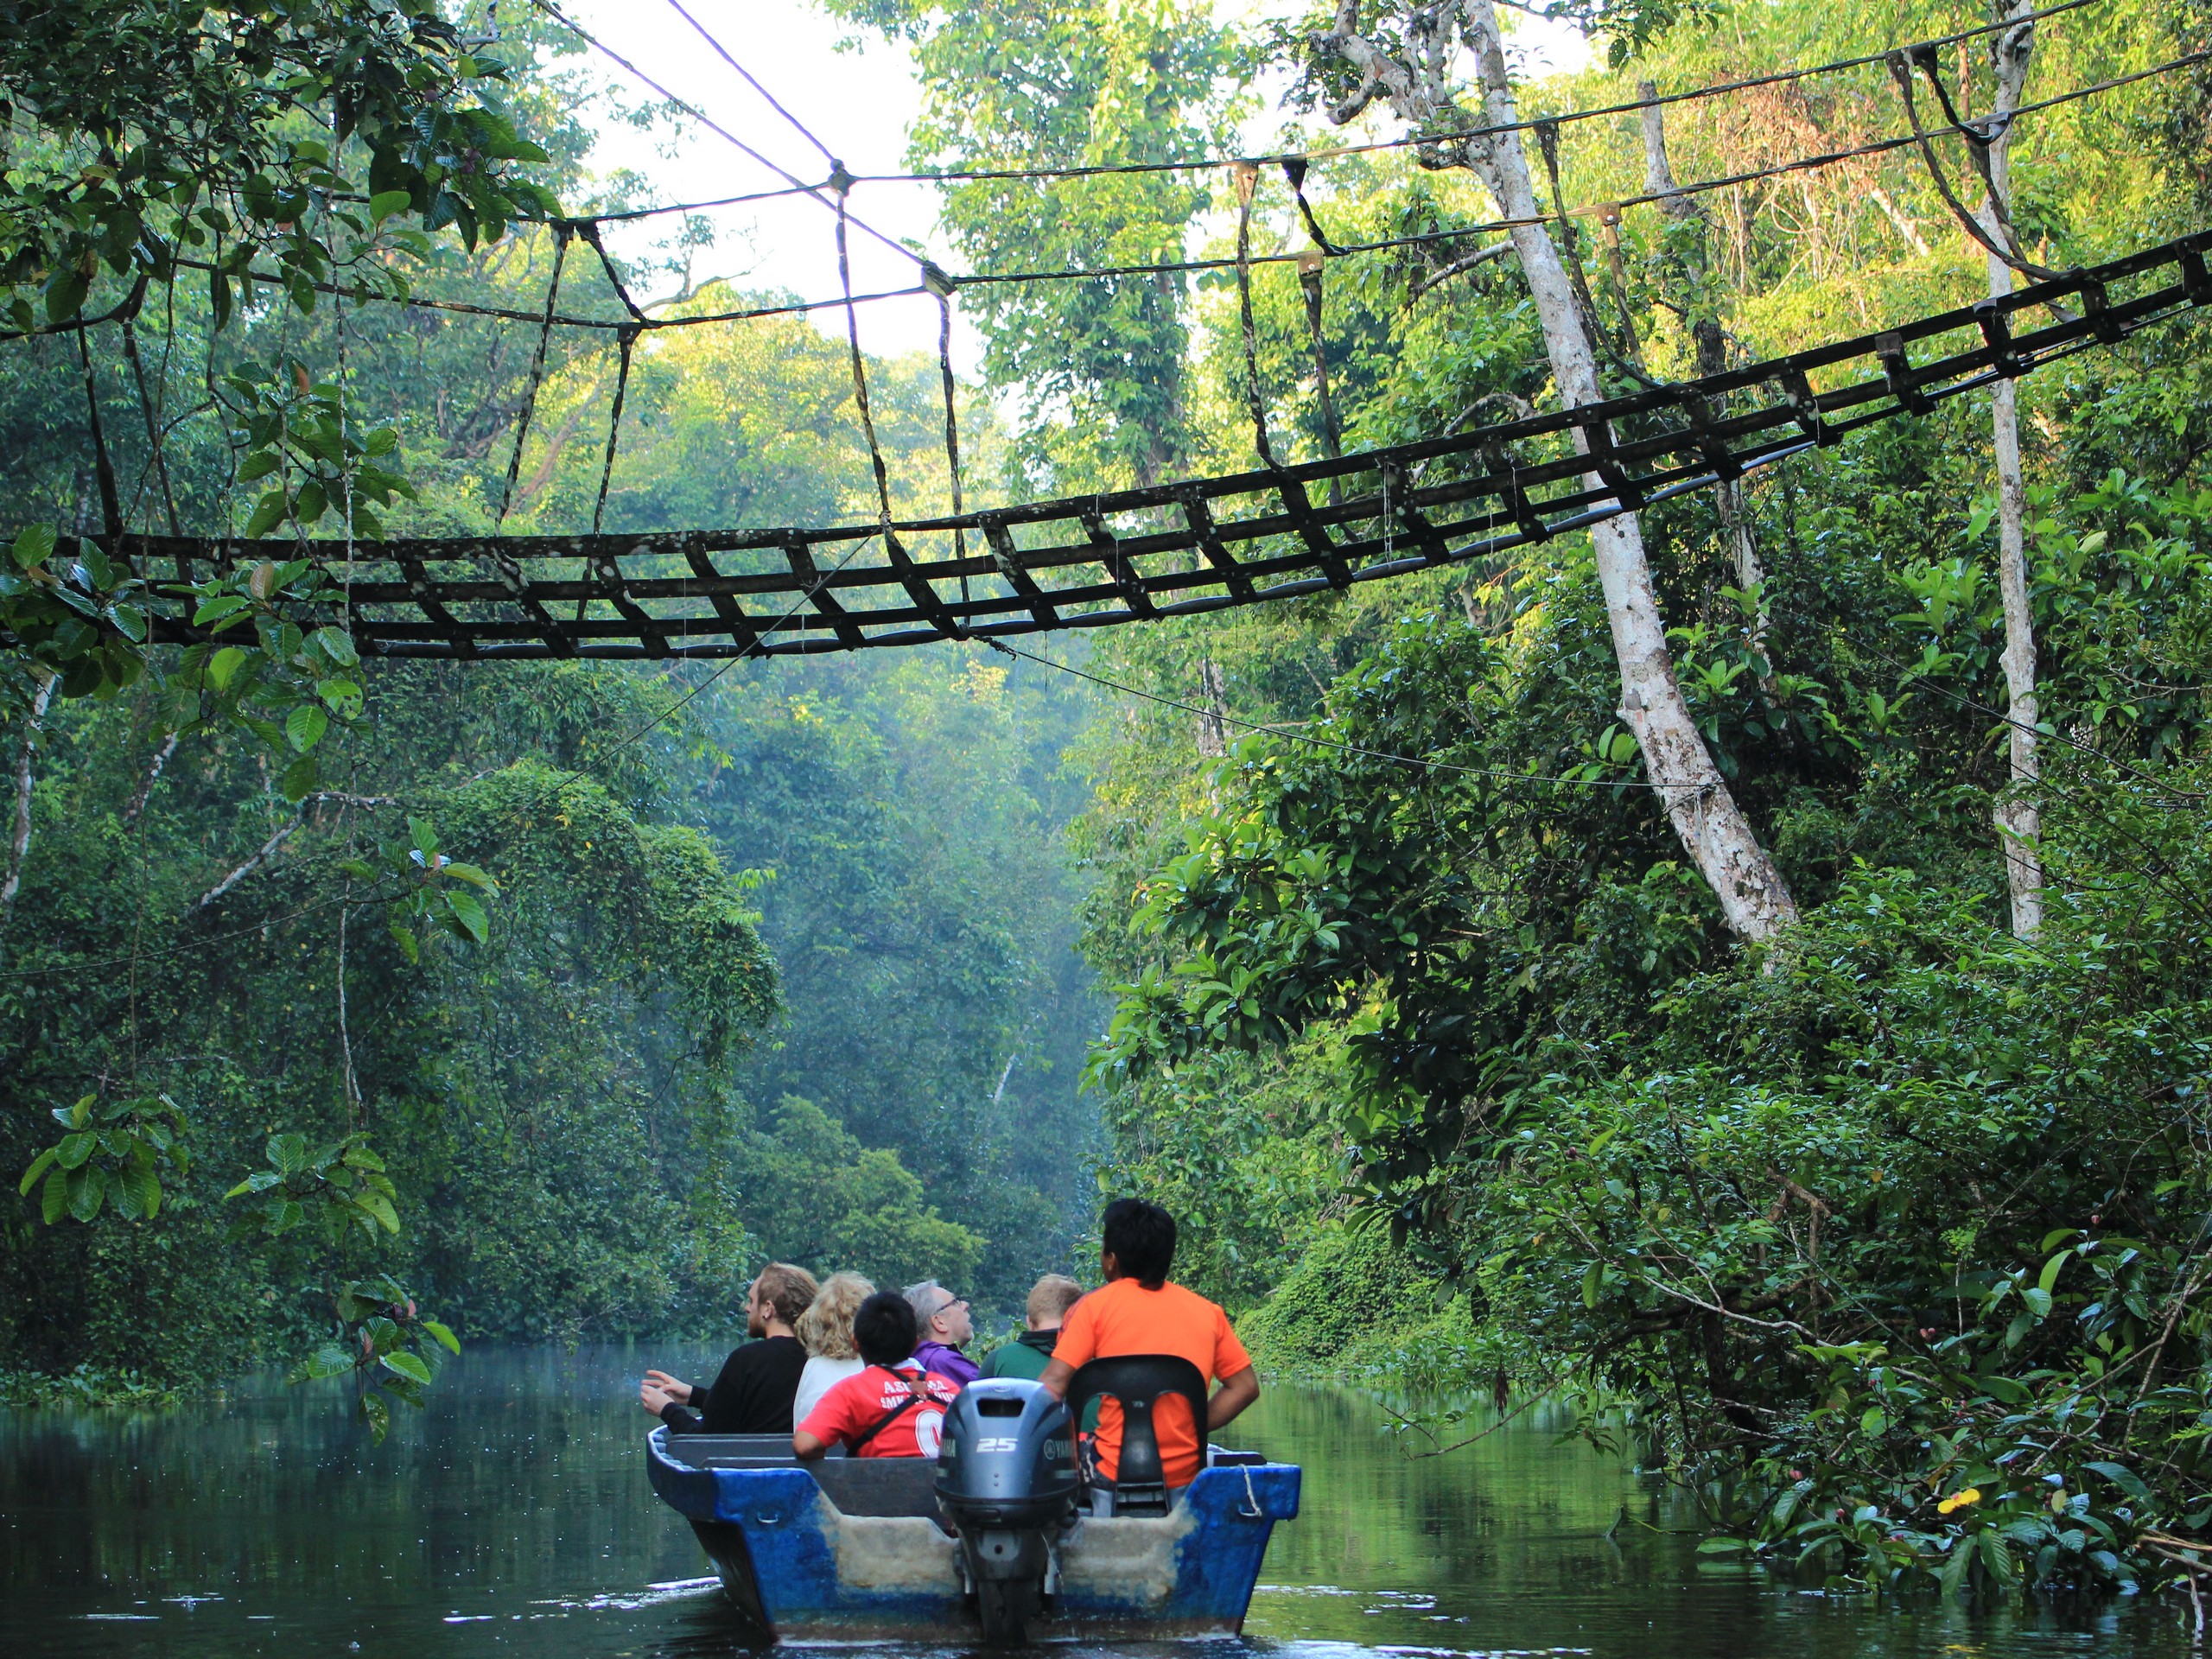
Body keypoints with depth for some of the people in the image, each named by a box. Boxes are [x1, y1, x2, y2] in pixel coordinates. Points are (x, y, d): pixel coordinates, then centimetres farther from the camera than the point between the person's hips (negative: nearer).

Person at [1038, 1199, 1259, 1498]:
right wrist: (1194, 1428, 11)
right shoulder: (1207, 1311, 8)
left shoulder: (1095, 1306, -2)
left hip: (1114, 1474, -4)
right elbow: (1245, 1387, 10)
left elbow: (1052, 1387, -9)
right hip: (1186, 1477, 4)